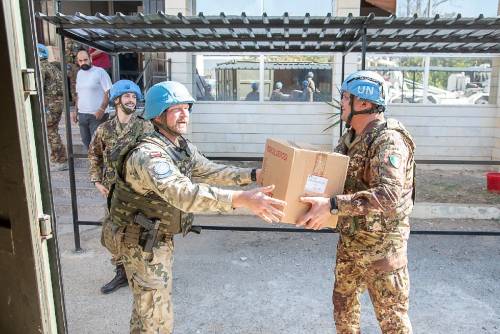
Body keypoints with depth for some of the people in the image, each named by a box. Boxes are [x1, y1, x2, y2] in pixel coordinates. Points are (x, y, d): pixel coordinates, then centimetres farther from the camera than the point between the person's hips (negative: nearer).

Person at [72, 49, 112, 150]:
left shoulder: (100, 72, -9)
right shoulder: (79, 73, 13)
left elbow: (109, 92, -13)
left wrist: (102, 109, -21)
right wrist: (75, 111, 16)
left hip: (96, 115, -7)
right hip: (82, 115, 7)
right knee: (86, 142, 14)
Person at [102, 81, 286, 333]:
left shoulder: (183, 147, 0)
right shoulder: (148, 154, -31)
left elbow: (211, 172, 10)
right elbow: (184, 194, -46)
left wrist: (254, 174, 0)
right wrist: (242, 199, -53)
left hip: (160, 237, 9)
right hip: (142, 242, -8)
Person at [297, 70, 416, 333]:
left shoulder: (388, 140, -23)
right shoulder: (350, 137, 6)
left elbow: (389, 195, -36)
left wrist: (332, 206, -41)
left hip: (380, 245, -8)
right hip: (349, 239, 8)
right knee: (343, 301, 22)